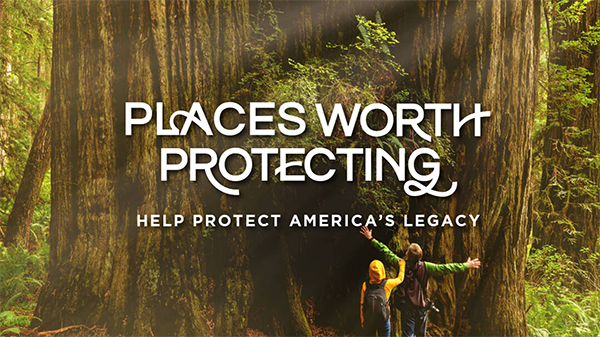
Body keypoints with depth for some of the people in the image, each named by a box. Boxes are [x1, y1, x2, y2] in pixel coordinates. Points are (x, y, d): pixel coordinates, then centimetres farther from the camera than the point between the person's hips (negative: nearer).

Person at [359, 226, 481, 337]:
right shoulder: (425, 267, -10)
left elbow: (386, 252, -4)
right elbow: (445, 268, -9)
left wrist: (371, 239, 5)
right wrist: (466, 265, -2)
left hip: (406, 307, -1)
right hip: (422, 307, 1)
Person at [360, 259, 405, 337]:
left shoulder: (365, 285, -1)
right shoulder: (387, 283, -5)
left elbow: (362, 305, 2)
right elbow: (400, 278, 14)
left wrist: (362, 321, 12)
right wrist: (401, 264, 29)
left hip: (368, 320, 2)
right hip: (383, 319, -1)